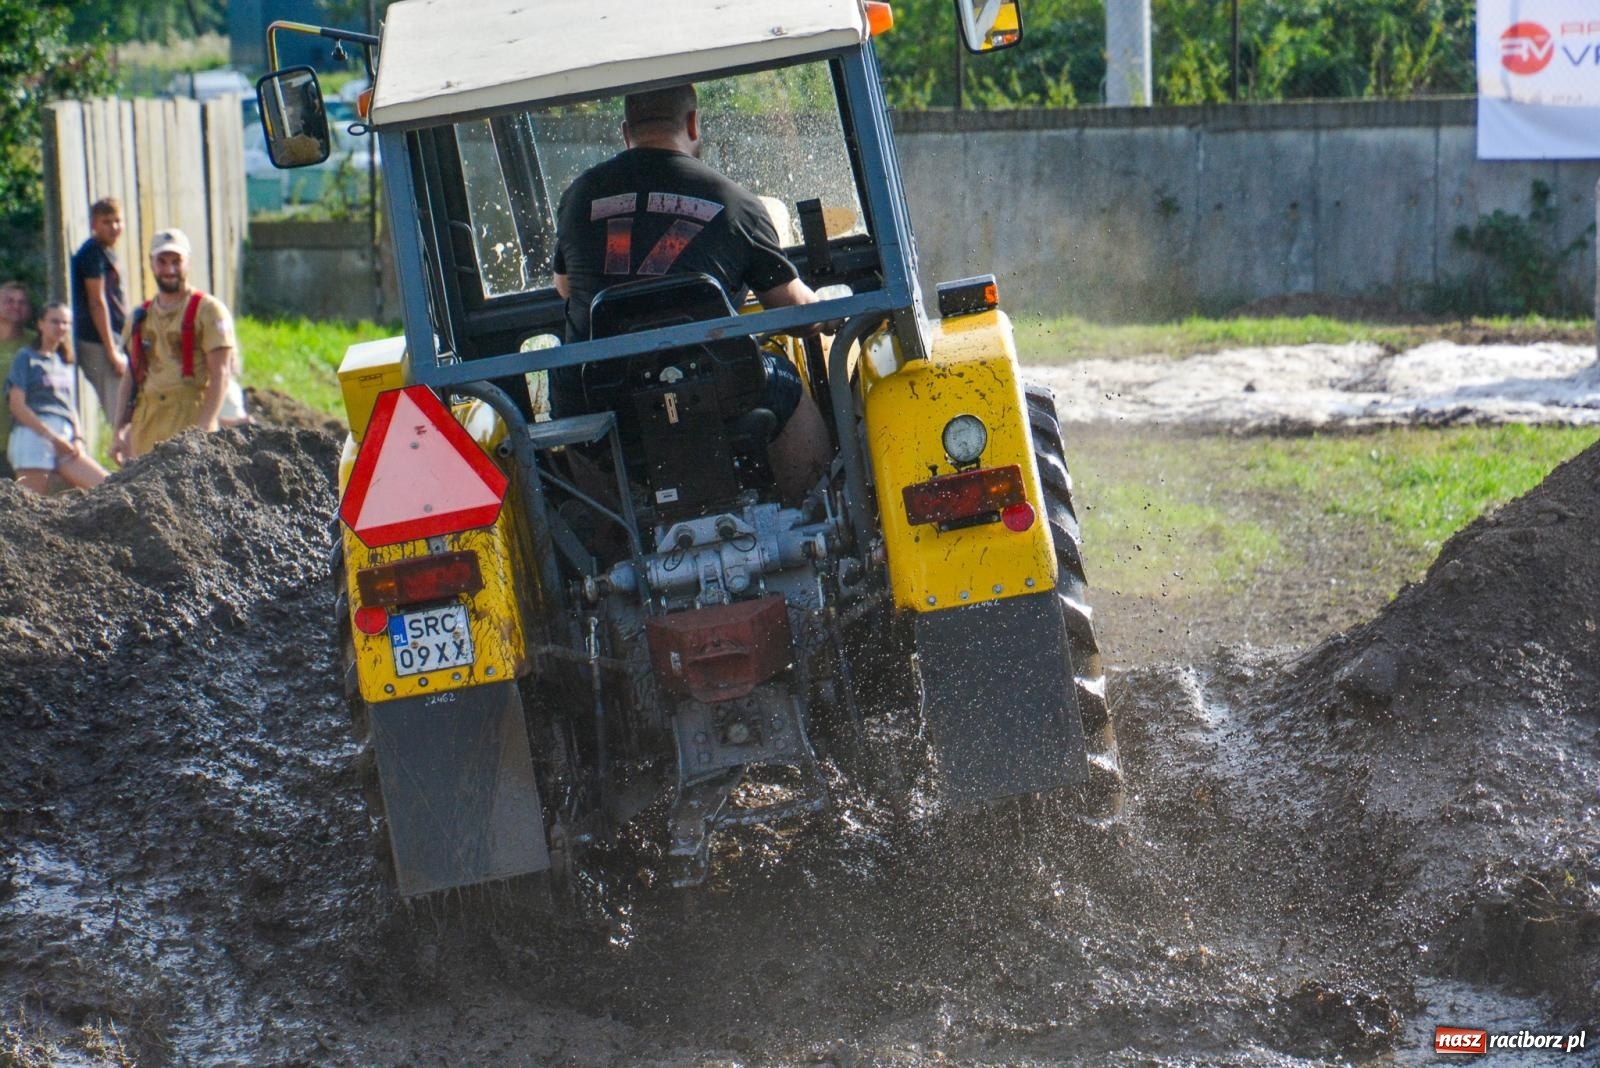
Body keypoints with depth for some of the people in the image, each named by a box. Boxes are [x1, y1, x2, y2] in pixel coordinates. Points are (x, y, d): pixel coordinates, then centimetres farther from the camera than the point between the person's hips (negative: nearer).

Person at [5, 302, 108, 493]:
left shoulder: (67, 365, 24)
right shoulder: (27, 357, 6)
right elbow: (16, 404, -4)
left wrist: (77, 438, 3)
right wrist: (51, 435, -11)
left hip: (65, 440, 6)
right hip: (33, 435, -6)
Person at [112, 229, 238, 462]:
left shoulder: (208, 311, 1)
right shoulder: (139, 318, 19)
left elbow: (220, 374, -6)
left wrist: (203, 428, -17)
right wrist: (121, 429, 9)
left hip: (190, 419, -5)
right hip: (145, 424, 5)